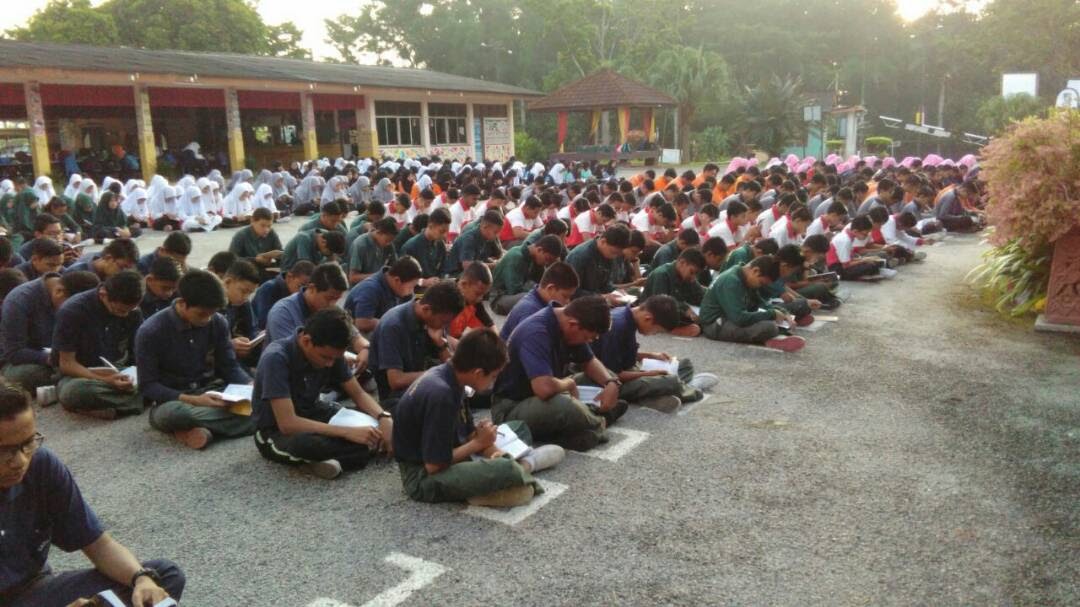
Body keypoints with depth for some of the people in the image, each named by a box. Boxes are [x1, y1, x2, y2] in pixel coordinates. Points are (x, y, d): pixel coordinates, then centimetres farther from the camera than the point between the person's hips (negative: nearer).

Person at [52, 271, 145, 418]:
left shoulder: (134, 312, -5)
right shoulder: (72, 311, -16)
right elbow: (67, 364, -15)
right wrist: (105, 380, -30)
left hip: (117, 373, 4)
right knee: (75, 392, -41)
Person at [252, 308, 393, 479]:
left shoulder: (330, 352, -11)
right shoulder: (276, 359, -29)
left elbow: (358, 394, -2)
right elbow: (288, 423, -34)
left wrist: (383, 417, -23)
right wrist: (348, 432, -35)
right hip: (275, 430, -6)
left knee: (374, 426, -13)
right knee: (308, 443, -40)